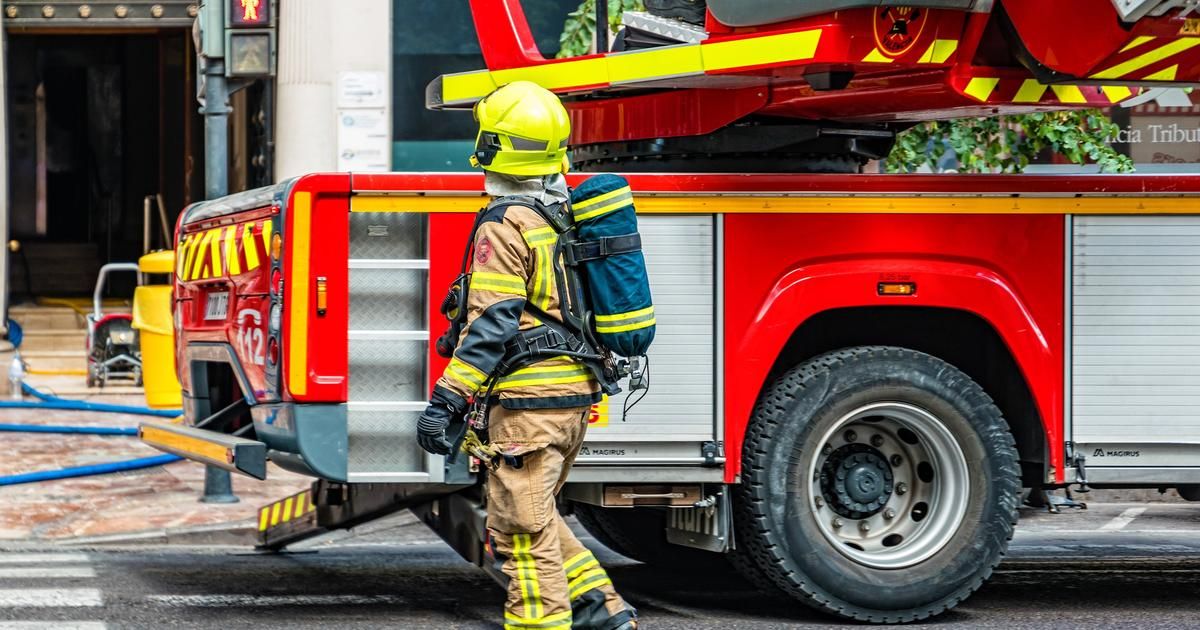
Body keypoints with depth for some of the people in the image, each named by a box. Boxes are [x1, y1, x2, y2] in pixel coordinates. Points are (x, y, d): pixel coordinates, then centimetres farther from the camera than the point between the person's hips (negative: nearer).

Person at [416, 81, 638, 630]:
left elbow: (491, 326, -20)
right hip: (578, 395, 9)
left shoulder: (506, 226, -14)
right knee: (535, 515, 21)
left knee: (521, 528, -3)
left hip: (529, 400, -9)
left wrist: (446, 403, -19)